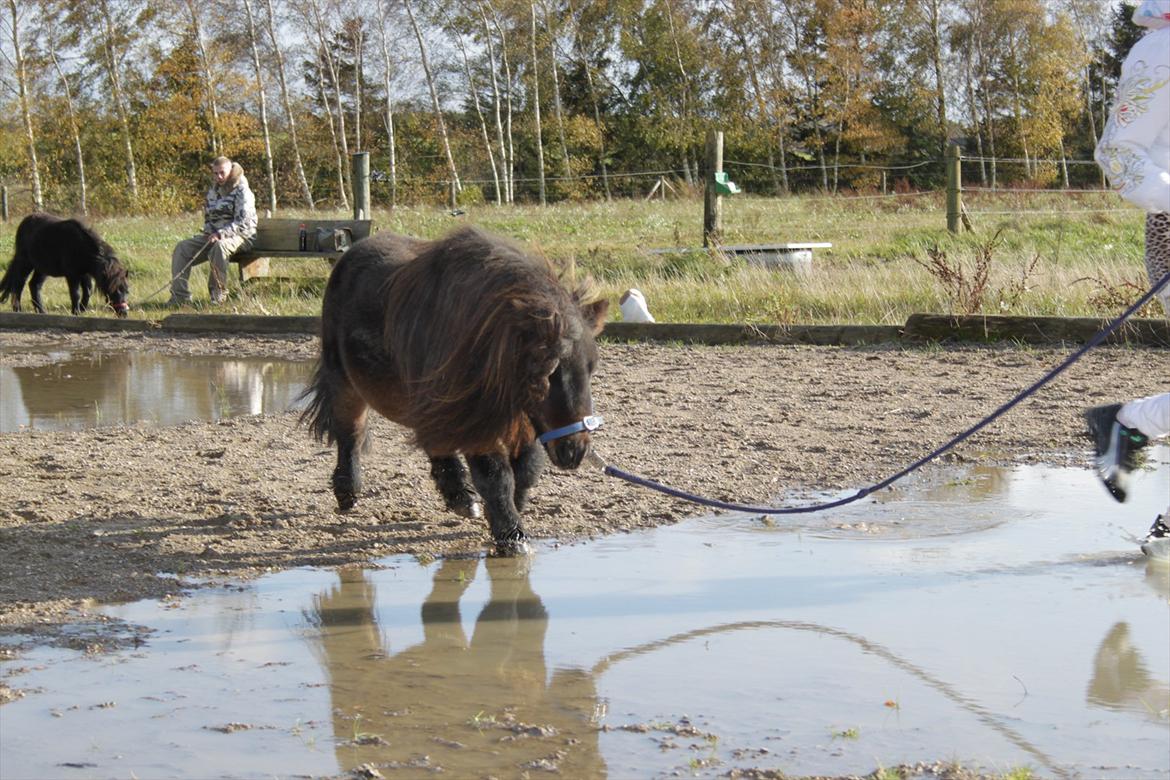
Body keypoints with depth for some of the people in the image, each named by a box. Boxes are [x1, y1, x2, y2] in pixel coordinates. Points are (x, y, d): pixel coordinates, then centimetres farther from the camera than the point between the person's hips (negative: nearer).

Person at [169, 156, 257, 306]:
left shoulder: (242, 191, -9)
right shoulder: (213, 190, 14)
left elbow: (243, 223, -19)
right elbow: (207, 216, 22)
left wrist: (221, 234, -28)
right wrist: (210, 232, -1)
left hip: (240, 236, -7)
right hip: (214, 235, 7)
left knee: (220, 246, -41)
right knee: (182, 247, -9)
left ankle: (219, 294, -28)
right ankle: (179, 296, -13)